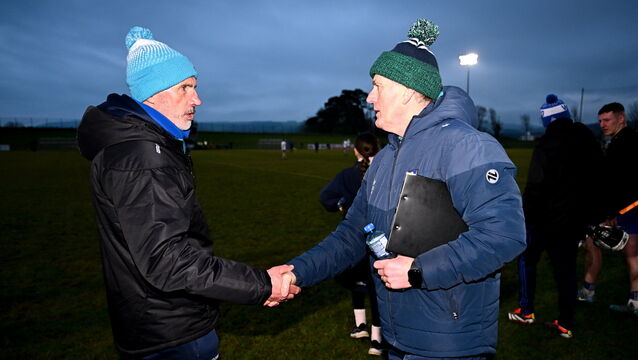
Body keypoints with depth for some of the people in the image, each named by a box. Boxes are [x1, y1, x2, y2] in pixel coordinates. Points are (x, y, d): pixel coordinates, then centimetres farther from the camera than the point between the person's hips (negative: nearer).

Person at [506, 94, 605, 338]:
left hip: (548, 218, -6)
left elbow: (535, 187, -20)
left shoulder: (546, 146, -16)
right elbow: (597, 179, 14)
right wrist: (592, 214, 20)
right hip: (577, 219, 6)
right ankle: (566, 324, 18)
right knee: (566, 268, 12)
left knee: (527, 258, 13)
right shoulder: (588, 141, 6)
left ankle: (526, 311, 18)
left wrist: (526, 215, -10)